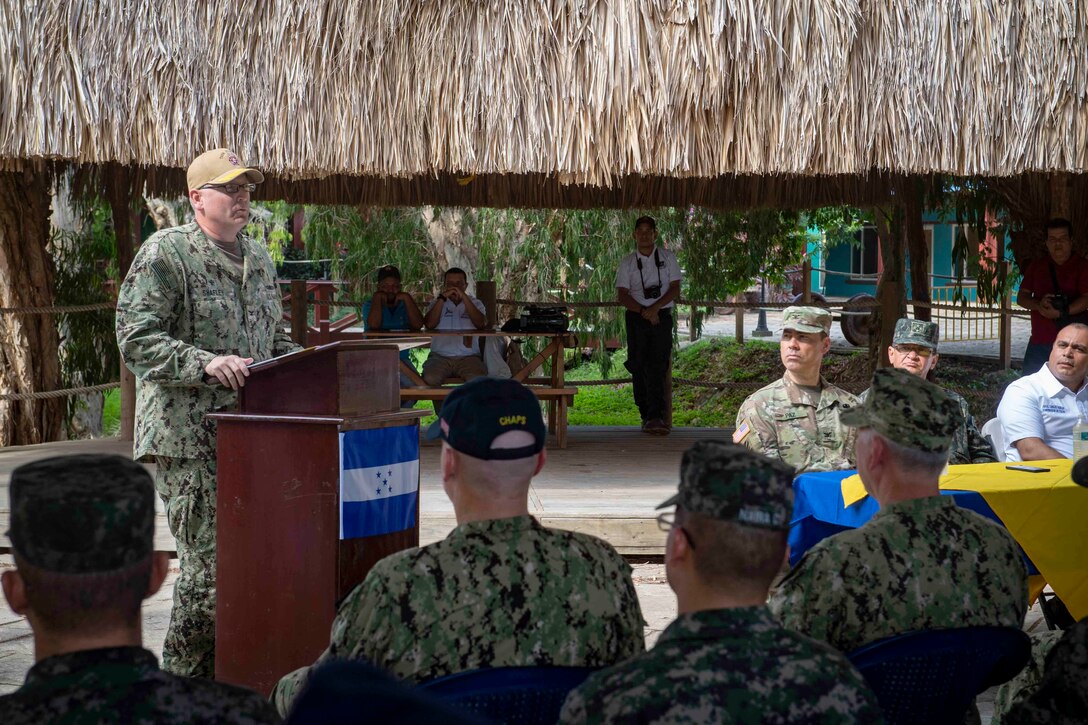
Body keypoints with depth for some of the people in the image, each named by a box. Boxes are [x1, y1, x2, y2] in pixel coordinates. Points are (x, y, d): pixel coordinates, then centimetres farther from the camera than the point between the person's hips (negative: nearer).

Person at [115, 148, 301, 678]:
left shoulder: (259, 258, 18)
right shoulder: (165, 253, -6)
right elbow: (135, 340, -13)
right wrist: (205, 363, -24)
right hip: (189, 439, -7)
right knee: (209, 561, -8)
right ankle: (183, 685, 4)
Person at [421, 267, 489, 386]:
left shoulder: (476, 303, 14)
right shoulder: (437, 303, 15)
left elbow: (481, 324, -8)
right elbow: (429, 324, -5)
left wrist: (464, 297, -13)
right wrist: (442, 298, -10)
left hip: (468, 357, 0)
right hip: (440, 356, 0)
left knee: (478, 380, -32)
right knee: (430, 379, -31)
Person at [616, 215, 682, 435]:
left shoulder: (667, 258, 7)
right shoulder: (627, 263, 8)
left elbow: (675, 289, 1)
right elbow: (622, 295, 1)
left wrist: (655, 308, -14)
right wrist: (643, 311, -13)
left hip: (661, 316, -1)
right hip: (636, 317, 1)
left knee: (657, 365, -13)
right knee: (639, 366, -2)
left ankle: (656, 416, -21)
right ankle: (646, 415, 3)